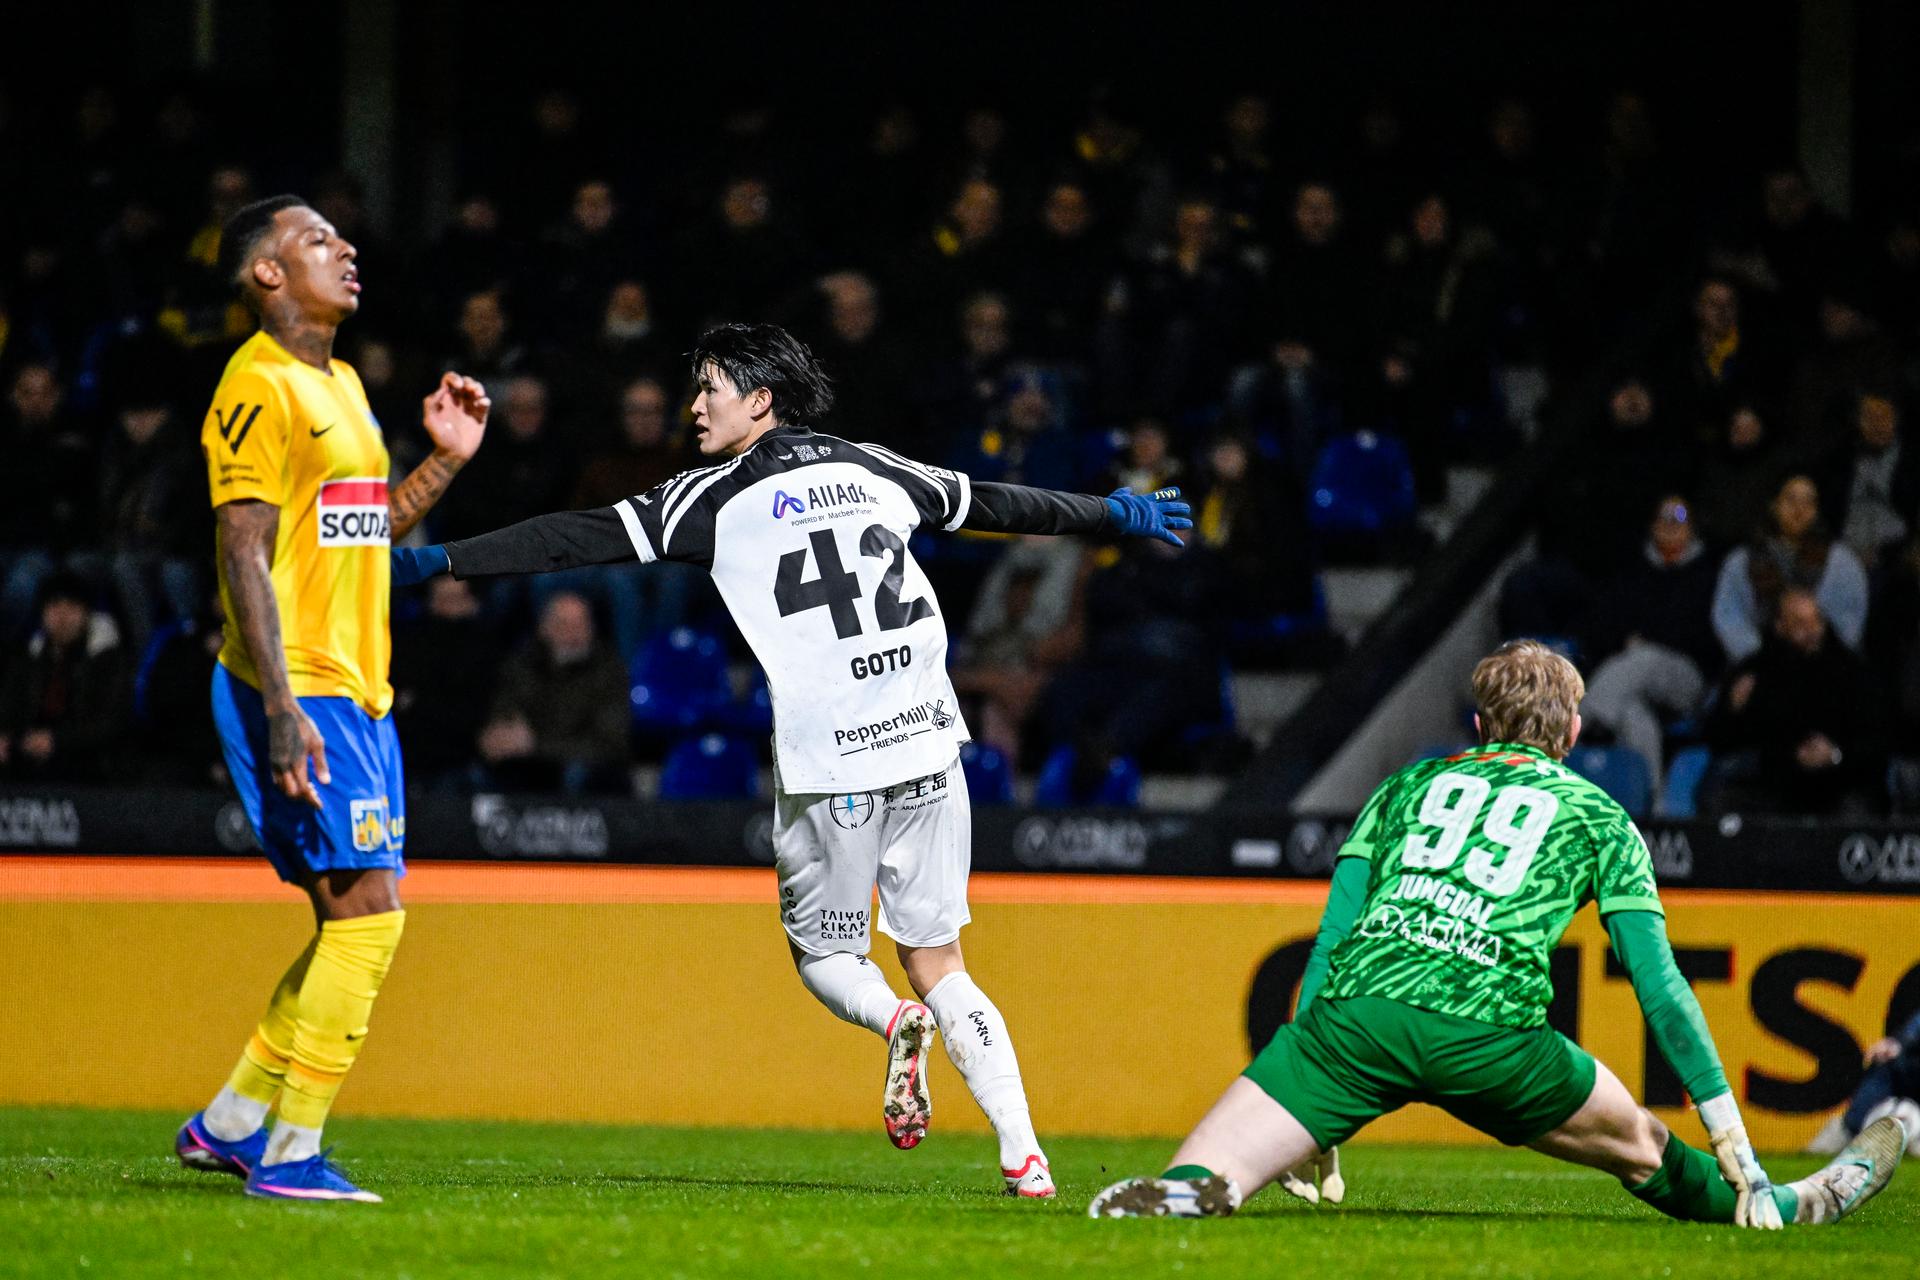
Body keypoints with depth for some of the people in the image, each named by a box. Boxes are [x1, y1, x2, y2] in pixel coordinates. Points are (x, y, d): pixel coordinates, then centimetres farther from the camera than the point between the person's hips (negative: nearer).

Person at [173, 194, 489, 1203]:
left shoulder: (341, 384, 18)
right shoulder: (260, 386, -11)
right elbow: (244, 554, -17)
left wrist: (445, 459, 14)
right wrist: (283, 708, -24)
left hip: (355, 695, 10)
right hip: (297, 694, -10)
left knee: (355, 922, 10)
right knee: (366, 913, -12)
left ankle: (228, 1125, 19)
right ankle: (290, 1154, -8)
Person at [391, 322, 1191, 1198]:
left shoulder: (715, 500, 0)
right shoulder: (876, 471, 13)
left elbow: (580, 540, -6)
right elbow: (999, 504, 25)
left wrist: (441, 562, -5)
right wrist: (1114, 515, 40)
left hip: (827, 766, -4)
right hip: (925, 746, 4)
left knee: (823, 951, 14)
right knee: (938, 965, 10)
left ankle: (894, 1021, -19)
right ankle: (1023, 1152, -2)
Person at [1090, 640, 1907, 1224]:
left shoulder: (1407, 786, 30)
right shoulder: (1600, 818, 24)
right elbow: (1661, 990, 18)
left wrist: (1311, 1129, 26)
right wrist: (1736, 1147, 21)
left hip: (1359, 1000, 1)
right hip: (1488, 1027, -1)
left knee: (1204, 1179, -10)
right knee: (1634, 1145, 26)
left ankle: (1188, 1193, -42)